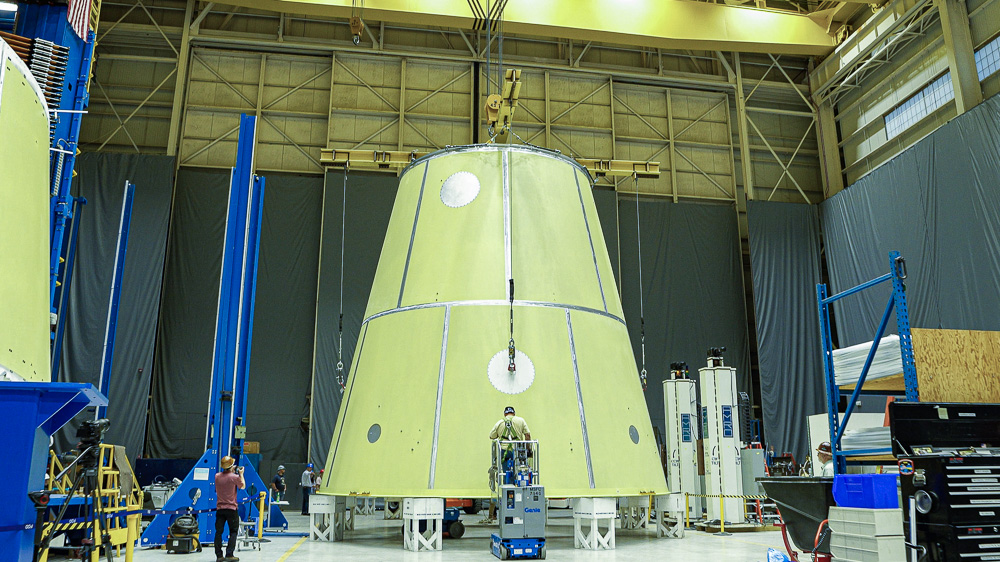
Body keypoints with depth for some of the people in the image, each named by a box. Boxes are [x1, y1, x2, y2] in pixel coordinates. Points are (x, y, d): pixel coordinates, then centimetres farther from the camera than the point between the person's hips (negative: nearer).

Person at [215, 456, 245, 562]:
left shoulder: (217, 476, 0)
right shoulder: (235, 477, -13)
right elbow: (243, 486, 4)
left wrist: (232, 472, 21)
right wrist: (241, 474, 13)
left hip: (219, 508, 4)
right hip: (231, 508, -4)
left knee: (218, 532, 8)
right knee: (233, 531, 7)